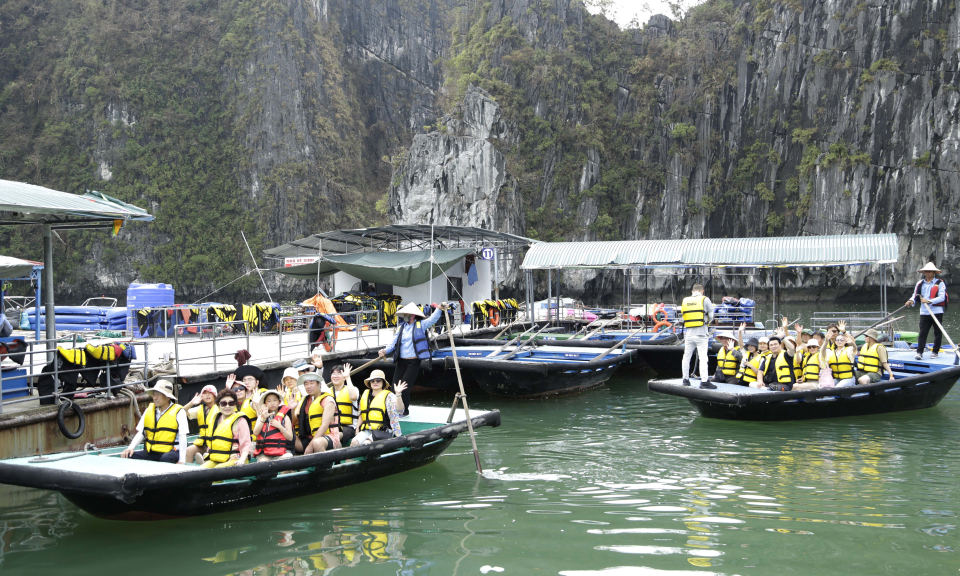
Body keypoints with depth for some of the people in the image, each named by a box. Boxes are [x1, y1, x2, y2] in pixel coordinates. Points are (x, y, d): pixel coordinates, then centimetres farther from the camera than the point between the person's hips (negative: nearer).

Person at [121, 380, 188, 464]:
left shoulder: (179, 412, -3)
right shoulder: (149, 410, 15)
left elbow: (182, 437, -11)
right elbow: (140, 433, 11)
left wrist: (182, 460, -20)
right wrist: (131, 448, -8)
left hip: (170, 451, -5)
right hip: (150, 452, 5)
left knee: (166, 458, -39)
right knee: (127, 456, -18)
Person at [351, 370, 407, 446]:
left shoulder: (389, 396, 3)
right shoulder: (365, 394, 20)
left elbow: (399, 411, -14)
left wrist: (398, 394, -26)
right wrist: (357, 429, 18)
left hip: (383, 431, -5)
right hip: (367, 430, 5)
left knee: (366, 443, -30)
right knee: (354, 442, -23)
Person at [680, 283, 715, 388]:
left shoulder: (685, 301, 8)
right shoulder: (705, 300, -3)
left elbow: (683, 315, 6)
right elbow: (711, 316, -2)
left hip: (688, 333, 4)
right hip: (701, 334, -4)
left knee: (686, 357, 14)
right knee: (703, 358, -5)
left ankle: (686, 380, 22)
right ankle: (704, 381, -10)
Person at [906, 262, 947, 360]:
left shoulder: (940, 283, -3)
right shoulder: (920, 284, 10)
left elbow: (942, 297, -13)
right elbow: (915, 296, 6)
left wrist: (929, 301, -24)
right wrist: (911, 301, -16)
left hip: (937, 312, -3)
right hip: (924, 312, 3)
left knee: (938, 333, 6)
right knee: (922, 333, -3)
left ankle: (936, 352, 16)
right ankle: (919, 352, -7)